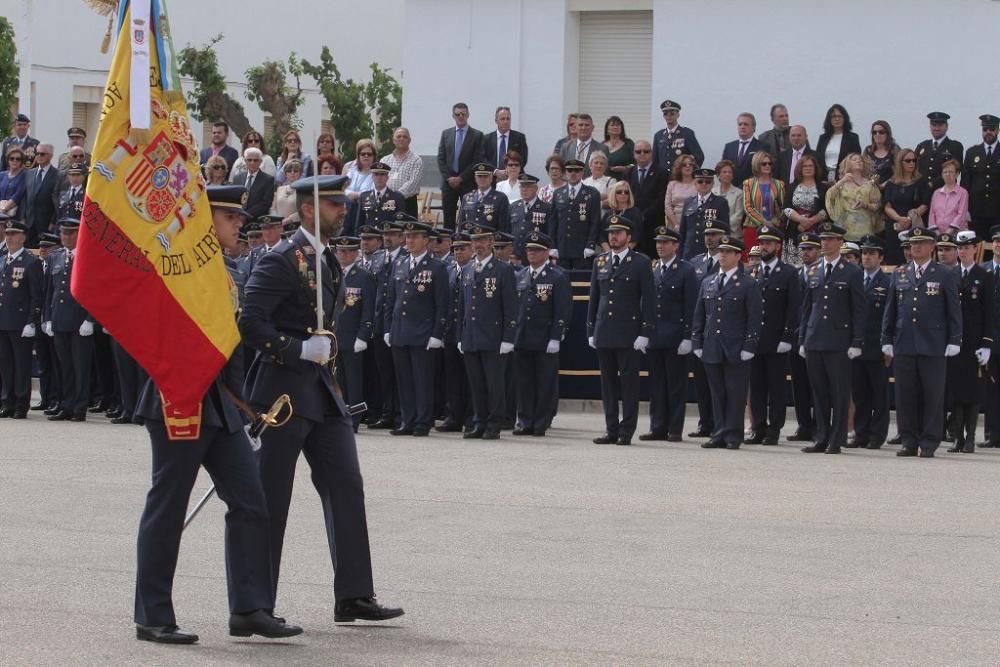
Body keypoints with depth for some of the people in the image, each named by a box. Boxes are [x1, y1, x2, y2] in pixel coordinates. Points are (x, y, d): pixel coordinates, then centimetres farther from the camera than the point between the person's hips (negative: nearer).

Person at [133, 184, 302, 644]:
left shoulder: (228, 275, 15)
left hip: (220, 405, 8)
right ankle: (152, 617, 7)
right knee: (167, 507, -1)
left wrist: (238, 399, 16)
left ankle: (249, 609, 7)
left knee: (250, 503, 3)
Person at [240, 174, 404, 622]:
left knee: (346, 485, 3)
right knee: (271, 497, -1)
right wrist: (300, 349, -22)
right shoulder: (284, 261, -13)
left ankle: (353, 595, 4)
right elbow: (249, 321, -20)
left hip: (321, 388, 9)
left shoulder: (328, 261, 14)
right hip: (285, 388, -9)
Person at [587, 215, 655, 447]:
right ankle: (611, 431, 11)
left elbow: (649, 300, -4)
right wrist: (591, 330, 11)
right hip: (604, 333, 5)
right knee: (608, 382, 6)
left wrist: (644, 333, -10)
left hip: (628, 335, -5)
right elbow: (594, 297, 15)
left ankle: (626, 432, 2)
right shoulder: (600, 262, 12)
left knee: (629, 382, -2)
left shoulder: (641, 263, -2)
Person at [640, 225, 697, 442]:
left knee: (676, 384, 0)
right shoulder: (651, 270, 12)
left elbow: (690, 307, -7)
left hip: (675, 338, -5)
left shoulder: (686, 271, -3)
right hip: (654, 337, 5)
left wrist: (687, 337, -12)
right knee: (656, 384, 7)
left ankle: (675, 429, 4)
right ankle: (658, 428, 12)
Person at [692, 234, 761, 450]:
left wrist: (748, 347, -11)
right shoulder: (708, 283, 14)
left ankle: (733, 436, 2)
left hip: (736, 350, -5)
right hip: (712, 349, 5)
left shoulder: (749, 285, -1)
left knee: (735, 395, -2)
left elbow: (754, 319, -4)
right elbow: (699, 316, 16)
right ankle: (719, 434, 11)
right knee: (717, 394, 7)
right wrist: (697, 343, 8)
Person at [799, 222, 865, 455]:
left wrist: (856, 343, -8)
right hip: (815, 343, 5)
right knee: (819, 392, 7)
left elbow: (858, 310, -2)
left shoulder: (852, 273, 0)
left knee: (839, 394, -2)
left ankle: (836, 441, 2)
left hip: (839, 343, -5)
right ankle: (822, 439, 12)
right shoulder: (813, 272, 14)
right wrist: (802, 339, 12)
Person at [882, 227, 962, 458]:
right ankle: (909, 442, 11)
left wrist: (954, 341, -5)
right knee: (905, 396, 4)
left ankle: (929, 444, 4)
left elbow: (954, 311, 2)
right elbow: (890, 309, 14)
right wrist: (887, 340, 9)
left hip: (933, 346, -3)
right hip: (904, 346, 3)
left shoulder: (946, 276, 3)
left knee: (932, 395, -1)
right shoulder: (899, 274, 12)